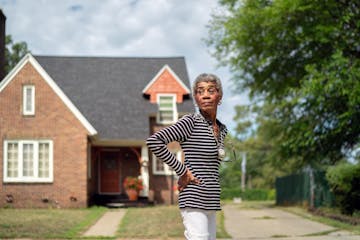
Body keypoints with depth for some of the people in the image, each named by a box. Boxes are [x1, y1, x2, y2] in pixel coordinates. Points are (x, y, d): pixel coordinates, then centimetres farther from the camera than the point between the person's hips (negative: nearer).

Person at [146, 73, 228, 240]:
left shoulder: (222, 129, 13)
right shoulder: (190, 122, -9)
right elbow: (153, 141, -19)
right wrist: (182, 170, -15)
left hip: (210, 201, 8)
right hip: (194, 200, -8)